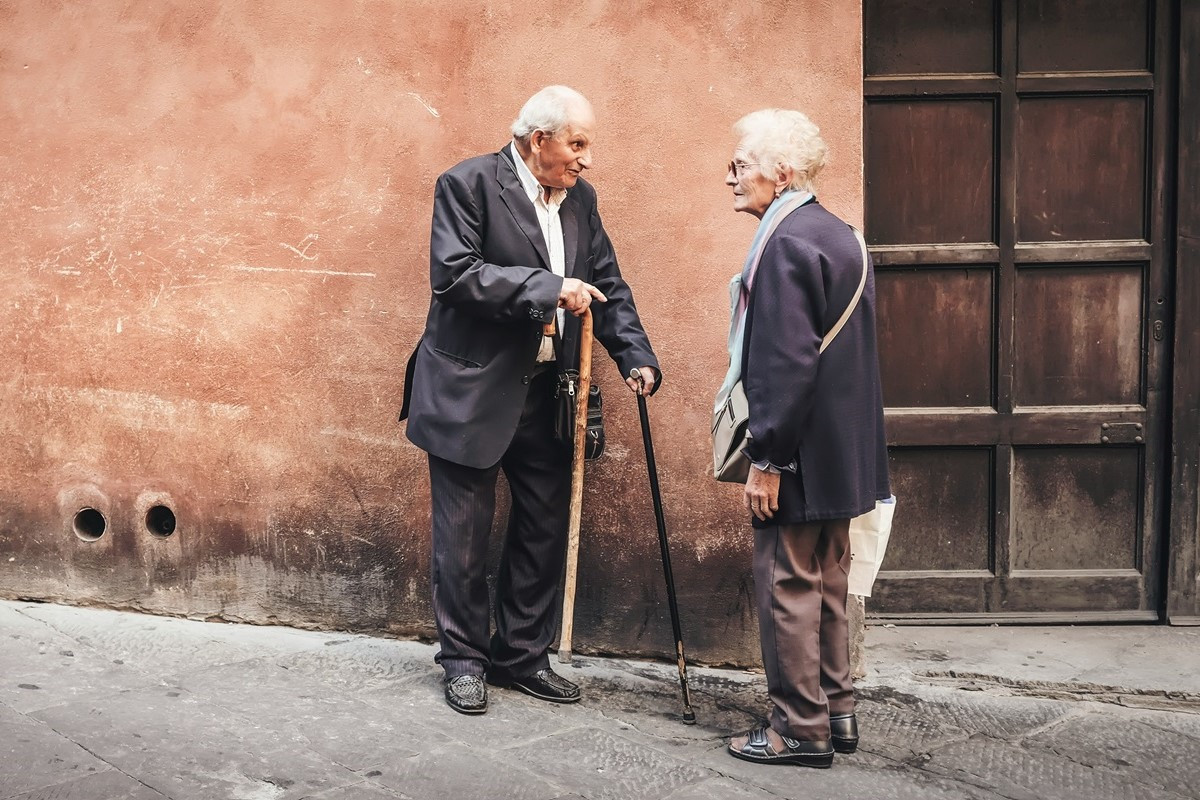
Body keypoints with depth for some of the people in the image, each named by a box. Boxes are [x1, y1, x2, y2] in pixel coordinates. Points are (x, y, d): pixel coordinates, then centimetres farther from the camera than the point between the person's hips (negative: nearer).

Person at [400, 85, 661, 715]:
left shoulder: (579, 198, 9)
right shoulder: (467, 184, -10)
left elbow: (608, 285, 11)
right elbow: (455, 273, -21)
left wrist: (636, 356, -3)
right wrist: (549, 288, -25)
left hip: (547, 393, 6)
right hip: (472, 391, -6)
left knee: (545, 530, 12)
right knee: (464, 536, 4)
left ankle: (522, 655, 26)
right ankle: (464, 660, 20)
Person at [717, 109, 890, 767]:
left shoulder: (787, 243, -18)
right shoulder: (839, 236, 12)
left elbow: (787, 363, -24)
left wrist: (765, 459, -20)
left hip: (801, 455, -10)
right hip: (842, 453, 10)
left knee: (787, 587, 0)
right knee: (827, 584, 17)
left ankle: (800, 730, 9)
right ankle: (835, 712, 27)